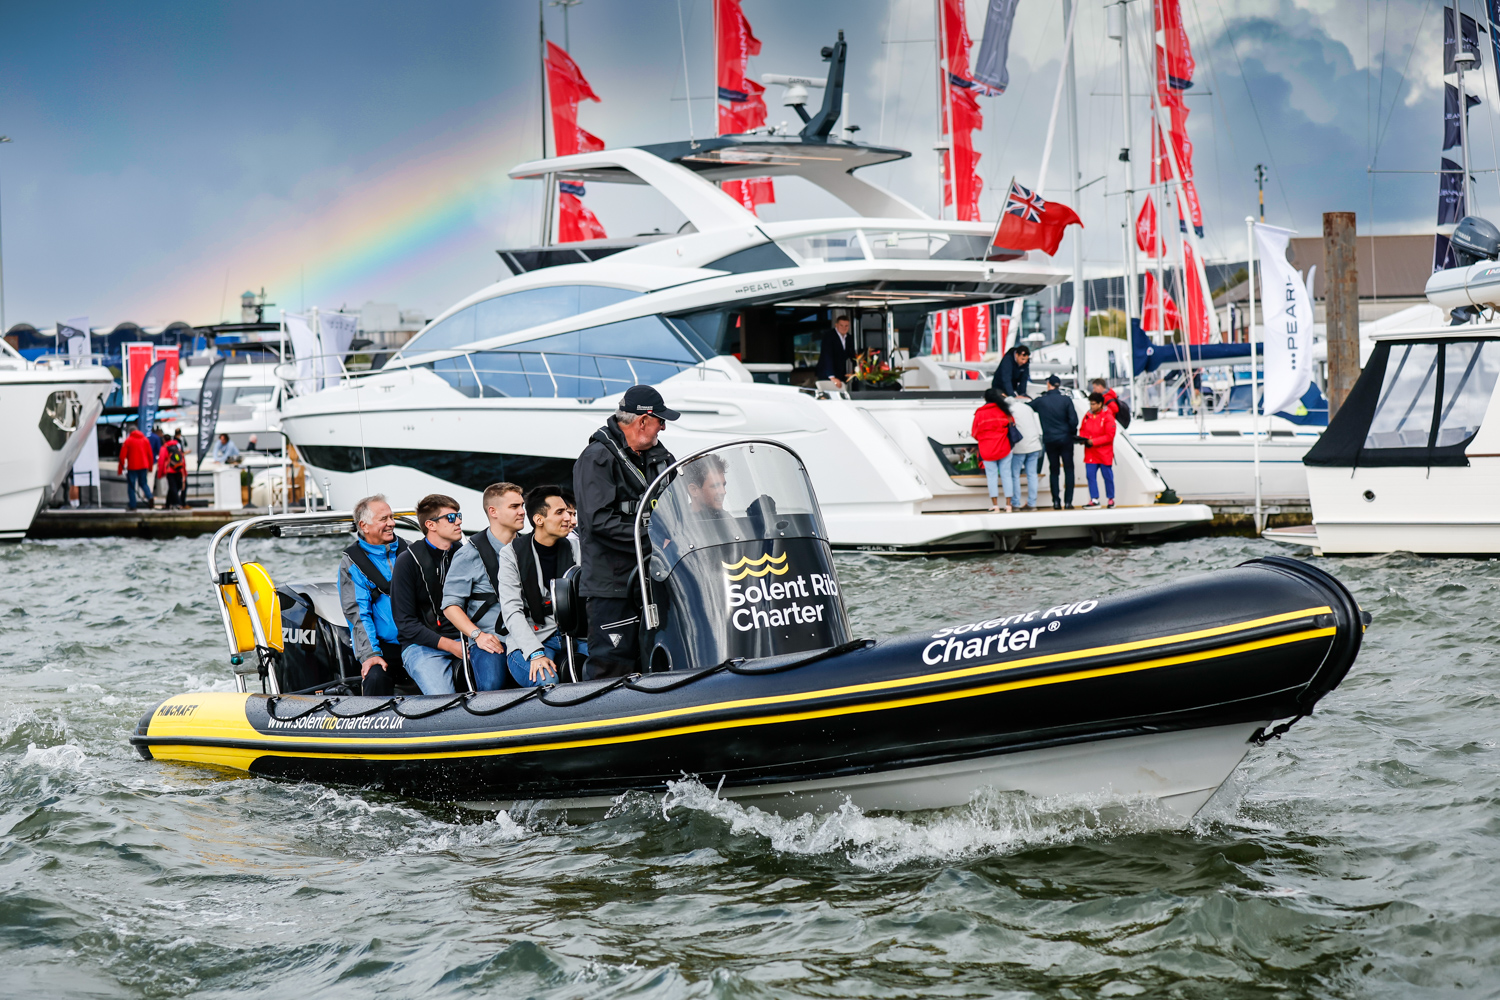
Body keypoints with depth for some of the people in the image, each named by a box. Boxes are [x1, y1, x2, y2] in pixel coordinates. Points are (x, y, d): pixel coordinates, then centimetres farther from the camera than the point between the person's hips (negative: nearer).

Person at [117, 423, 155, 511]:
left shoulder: (128, 441, -4)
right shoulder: (145, 440, 8)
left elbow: (122, 456, -6)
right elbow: (150, 455, 10)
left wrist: (120, 469, -1)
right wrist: (150, 467, 20)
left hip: (132, 467, -4)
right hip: (144, 466, 4)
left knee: (131, 486, 5)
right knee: (144, 483, 16)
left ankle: (132, 505, 1)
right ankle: (149, 497, -10)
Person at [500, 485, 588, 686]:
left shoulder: (573, 547, 10)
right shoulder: (512, 554, -1)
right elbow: (512, 611, -10)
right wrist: (535, 653, -24)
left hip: (570, 637, 4)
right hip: (529, 641, -4)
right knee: (546, 680, -35)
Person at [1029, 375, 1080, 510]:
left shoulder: (1040, 401, -4)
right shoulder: (1066, 400, -6)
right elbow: (1073, 420, -10)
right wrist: (1073, 433, 9)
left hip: (1049, 440, 1)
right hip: (1065, 439, -1)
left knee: (1053, 470, 9)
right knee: (1069, 469, 5)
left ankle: (1056, 502, 4)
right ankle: (1068, 501, -1)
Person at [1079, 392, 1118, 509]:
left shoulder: (1108, 417, -12)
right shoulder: (1088, 416, 7)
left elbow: (1109, 436, -16)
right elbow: (1082, 429, 19)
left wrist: (1093, 442, -20)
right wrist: (1082, 438, -3)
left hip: (1104, 453, -5)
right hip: (1090, 454, 5)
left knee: (1107, 476, 5)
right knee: (1090, 475, -1)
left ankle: (1111, 499, 16)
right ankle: (1094, 500, 2)